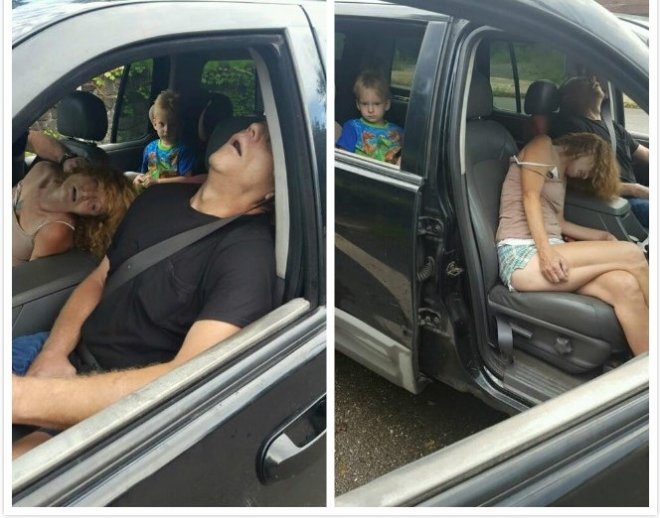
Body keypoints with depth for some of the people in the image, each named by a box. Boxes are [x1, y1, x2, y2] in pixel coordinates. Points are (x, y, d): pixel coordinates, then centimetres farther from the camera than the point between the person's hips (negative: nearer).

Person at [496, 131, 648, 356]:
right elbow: (530, 196, -7)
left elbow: (558, 223, 20)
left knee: (625, 286, -22)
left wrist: (604, 236, 21)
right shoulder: (544, 145, 8)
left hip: (551, 252, 8)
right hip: (522, 256, -8)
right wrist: (545, 250, -19)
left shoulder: (561, 175, 31)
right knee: (632, 255, -18)